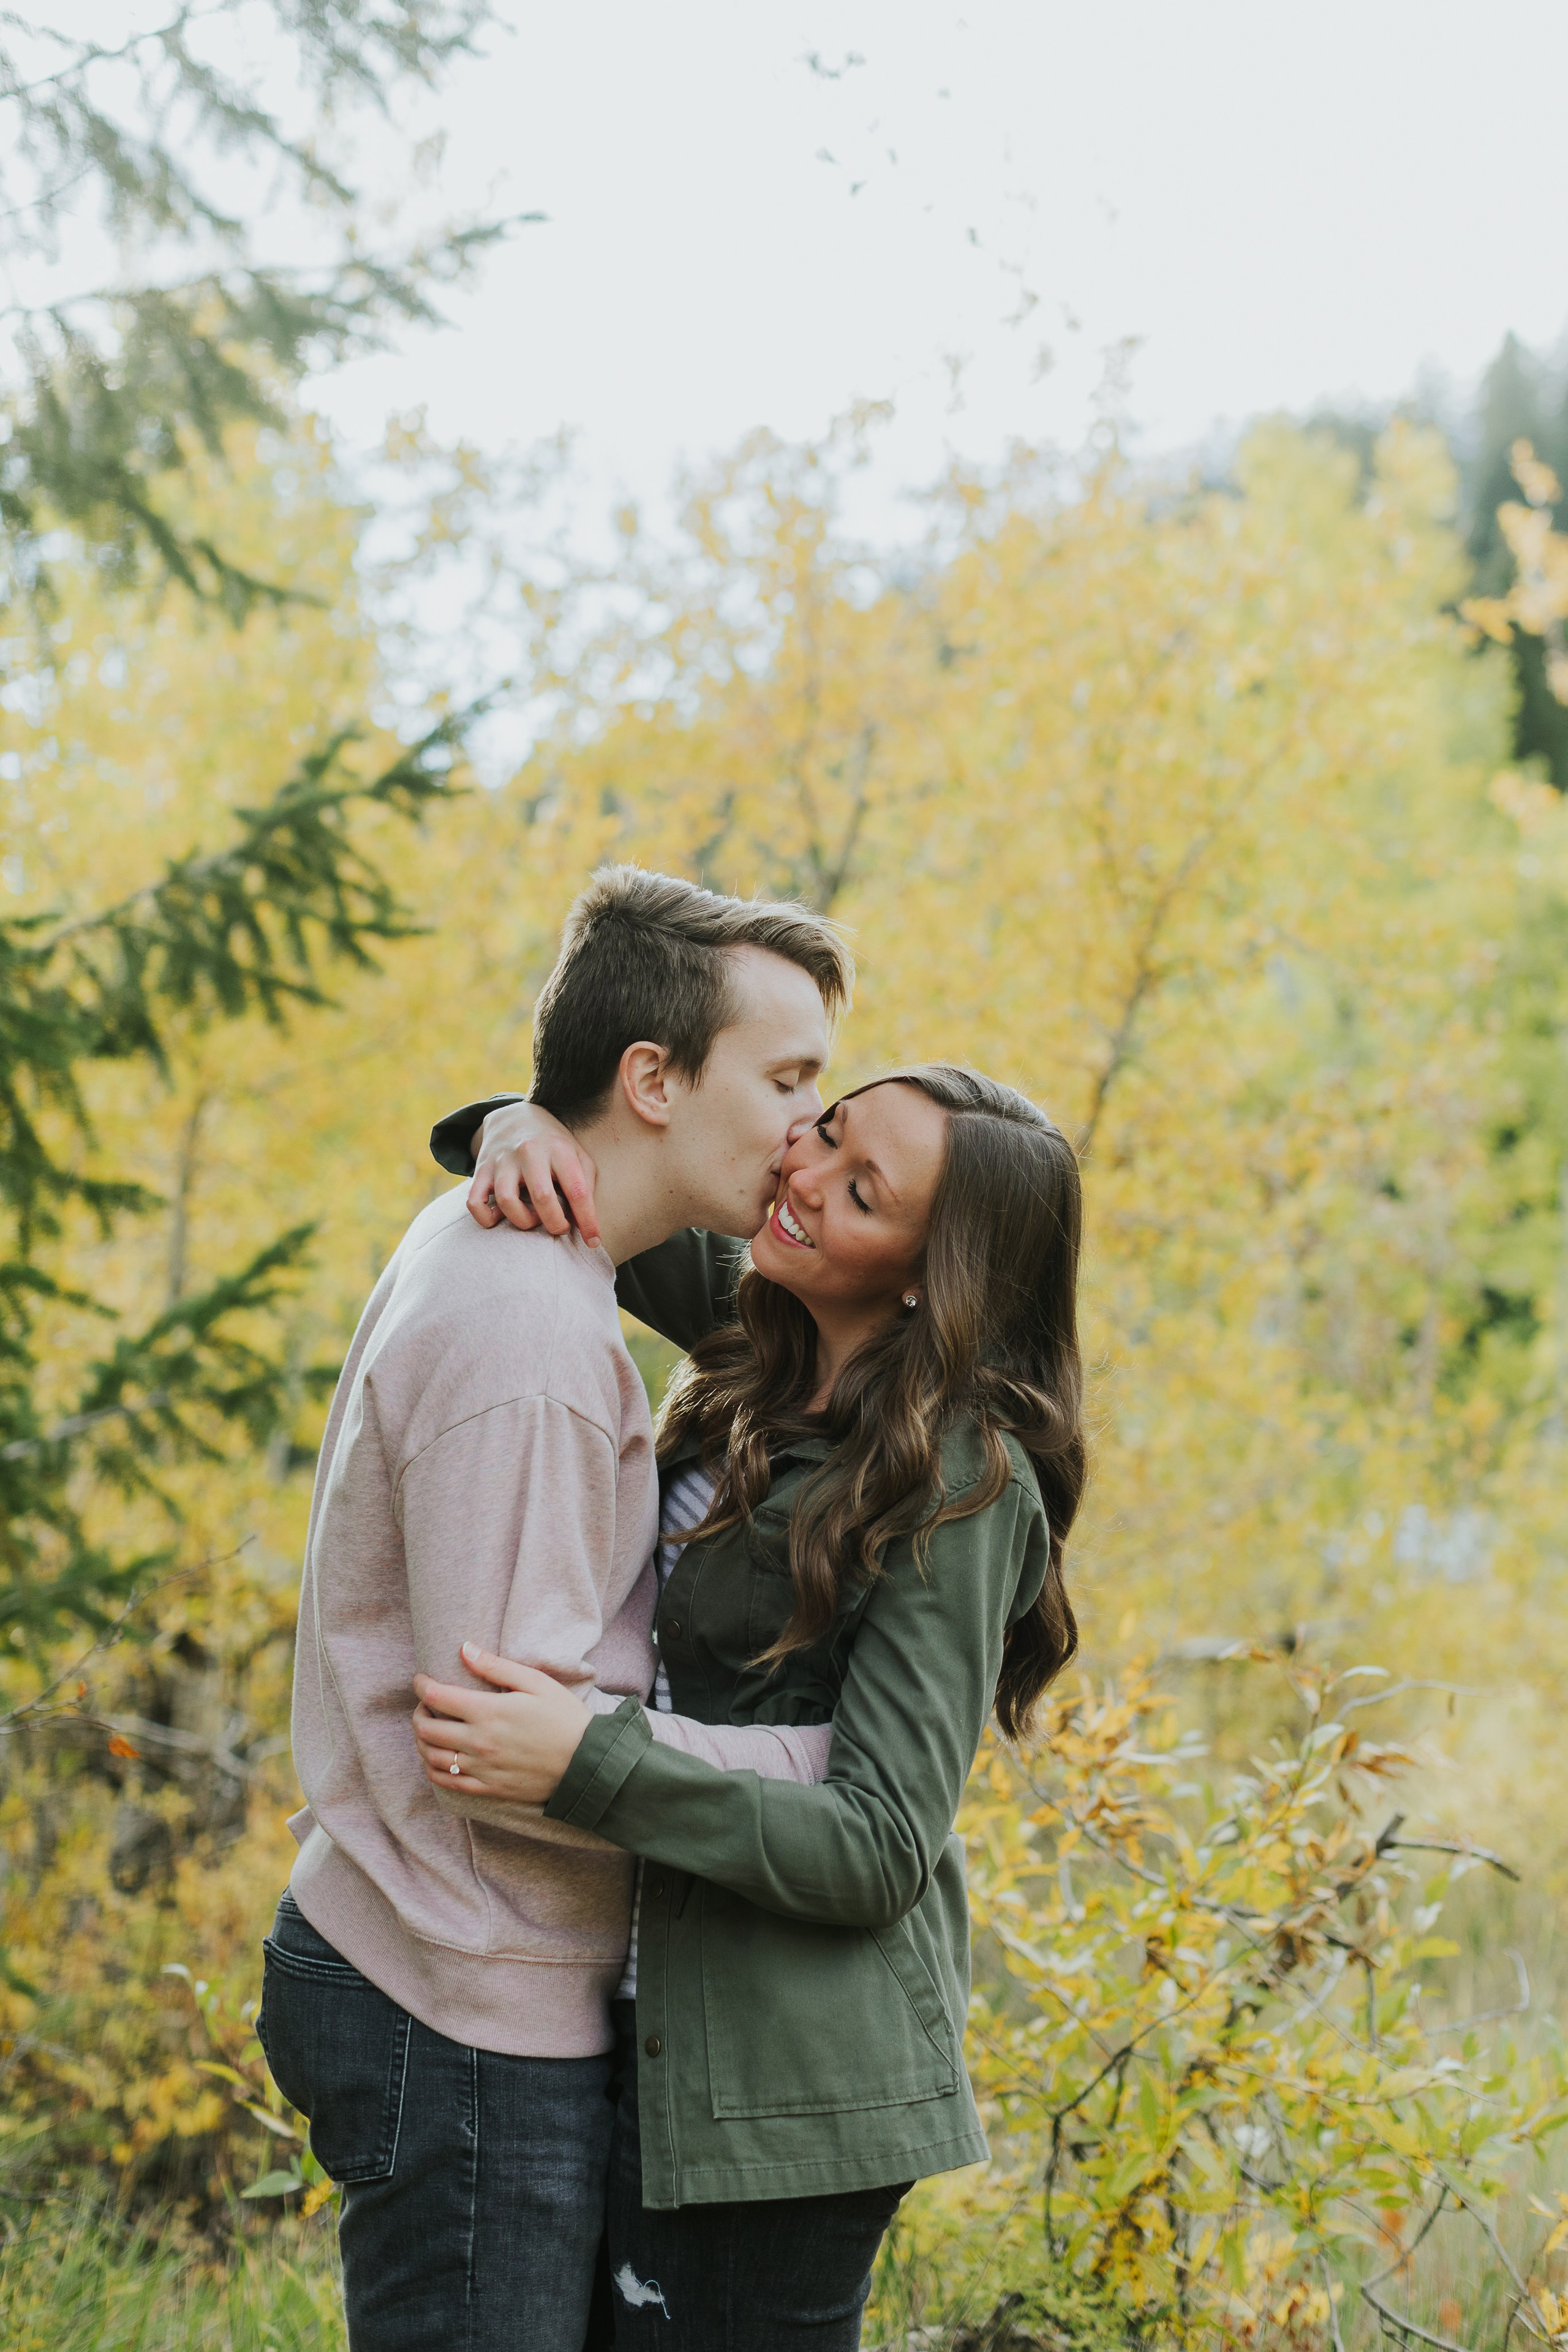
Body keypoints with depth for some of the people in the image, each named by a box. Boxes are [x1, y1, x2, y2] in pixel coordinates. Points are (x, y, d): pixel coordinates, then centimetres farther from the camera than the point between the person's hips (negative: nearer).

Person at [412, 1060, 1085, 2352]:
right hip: (663, 2026, 8)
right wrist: (528, 1130, -7)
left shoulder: (964, 1486, -18)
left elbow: (880, 1848, -20)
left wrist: (591, 1762, -29)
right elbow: (618, 1167, 18)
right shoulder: (765, 1349, 4)